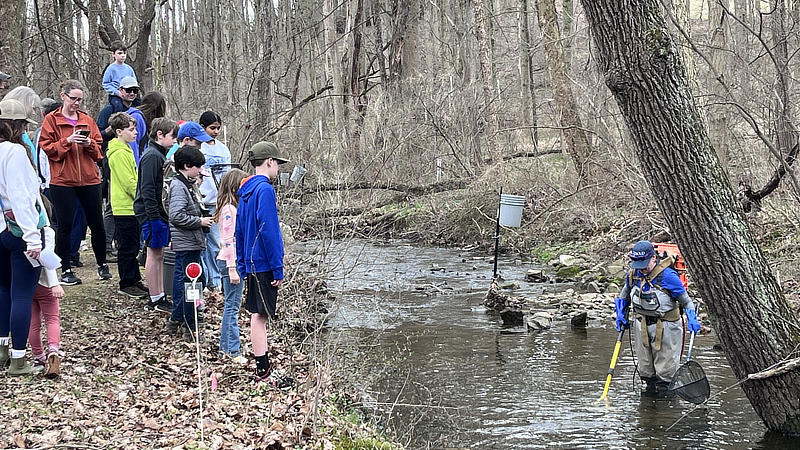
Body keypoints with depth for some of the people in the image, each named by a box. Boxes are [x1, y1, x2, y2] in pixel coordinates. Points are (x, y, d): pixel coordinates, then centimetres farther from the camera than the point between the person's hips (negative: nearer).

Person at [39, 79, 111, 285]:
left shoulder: (88, 120, 11)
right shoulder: (51, 120, 1)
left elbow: (99, 150, 12)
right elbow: (47, 148, -6)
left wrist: (90, 144, -9)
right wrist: (67, 141, -18)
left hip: (89, 179, 3)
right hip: (62, 181, -3)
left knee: (96, 223, 6)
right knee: (65, 226, -1)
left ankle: (102, 265, 21)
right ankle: (66, 270, 8)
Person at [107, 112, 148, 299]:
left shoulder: (126, 150, 15)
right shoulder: (119, 154, -17)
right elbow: (129, 183, -20)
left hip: (130, 207, 10)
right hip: (125, 208, -10)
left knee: (132, 246, 15)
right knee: (127, 248, -2)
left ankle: (134, 280, 23)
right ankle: (127, 284, 6)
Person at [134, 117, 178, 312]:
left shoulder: (160, 155, 15)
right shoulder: (151, 156, -16)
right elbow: (147, 189, -21)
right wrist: (154, 216, -22)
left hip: (160, 213, 10)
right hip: (152, 213, -10)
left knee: (159, 254, 12)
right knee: (154, 254, -4)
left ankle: (160, 296, 18)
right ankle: (155, 300, 1)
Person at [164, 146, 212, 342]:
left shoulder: (186, 184, 15)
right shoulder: (179, 186, -16)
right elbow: (176, 216, -25)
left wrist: (203, 216, 14)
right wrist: (200, 221, -17)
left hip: (186, 243, 11)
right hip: (187, 243, -11)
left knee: (182, 281, 17)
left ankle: (175, 320, 27)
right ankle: (190, 329, -3)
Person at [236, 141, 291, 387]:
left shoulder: (245, 190, 12)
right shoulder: (264, 189, -15)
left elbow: (239, 230, 16)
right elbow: (267, 231, -20)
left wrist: (242, 264, 20)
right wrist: (278, 268, -16)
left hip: (251, 263, 9)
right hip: (264, 263, -9)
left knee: (258, 314, 11)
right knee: (260, 315, -6)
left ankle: (263, 367, 17)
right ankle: (263, 372, -2)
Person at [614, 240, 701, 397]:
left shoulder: (667, 275, -18)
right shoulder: (633, 274, -1)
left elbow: (685, 300, -11)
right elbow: (623, 297, 18)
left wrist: (692, 319, -23)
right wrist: (621, 316, 7)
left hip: (665, 325, -5)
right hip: (641, 324, 5)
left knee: (666, 361, 2)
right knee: (644, 361, 14)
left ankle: (665, 388, 13)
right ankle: (650, 385, 30)